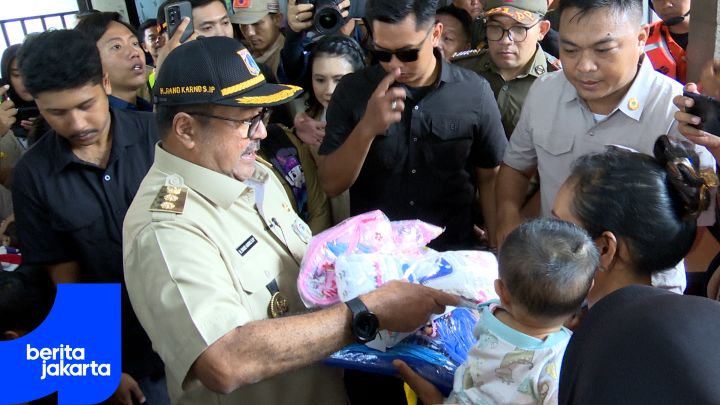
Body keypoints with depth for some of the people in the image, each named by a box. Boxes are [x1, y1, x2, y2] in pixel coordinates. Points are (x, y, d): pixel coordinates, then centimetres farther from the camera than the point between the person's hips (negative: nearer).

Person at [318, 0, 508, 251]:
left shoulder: (474, 93, -5)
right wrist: (366, 129, -21)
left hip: (452, 254, 0)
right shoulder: (352, 91, -5)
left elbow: (490, 180, 3)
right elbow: (331, 185, -7)